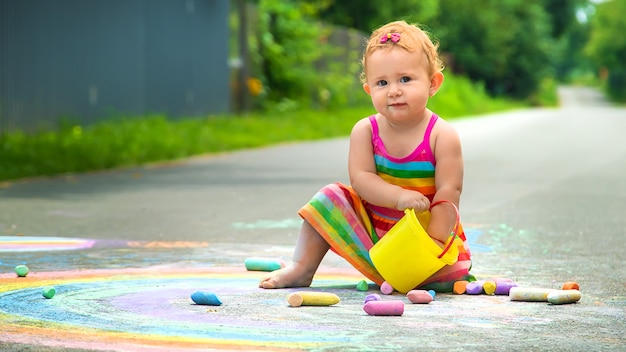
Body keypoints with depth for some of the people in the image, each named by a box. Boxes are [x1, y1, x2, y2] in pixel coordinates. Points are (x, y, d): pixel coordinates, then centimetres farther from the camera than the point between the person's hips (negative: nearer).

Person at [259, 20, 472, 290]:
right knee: (331, 197, -12)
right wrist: (399, 197, -34)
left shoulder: (442, 136, -14)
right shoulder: (365, 131, -6)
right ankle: (301, 269, -6)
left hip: (423, 229, -2)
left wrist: (434, 240, -28)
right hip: (371, 225, 2)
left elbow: (448, 192, -17)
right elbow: (360, 178, -16)